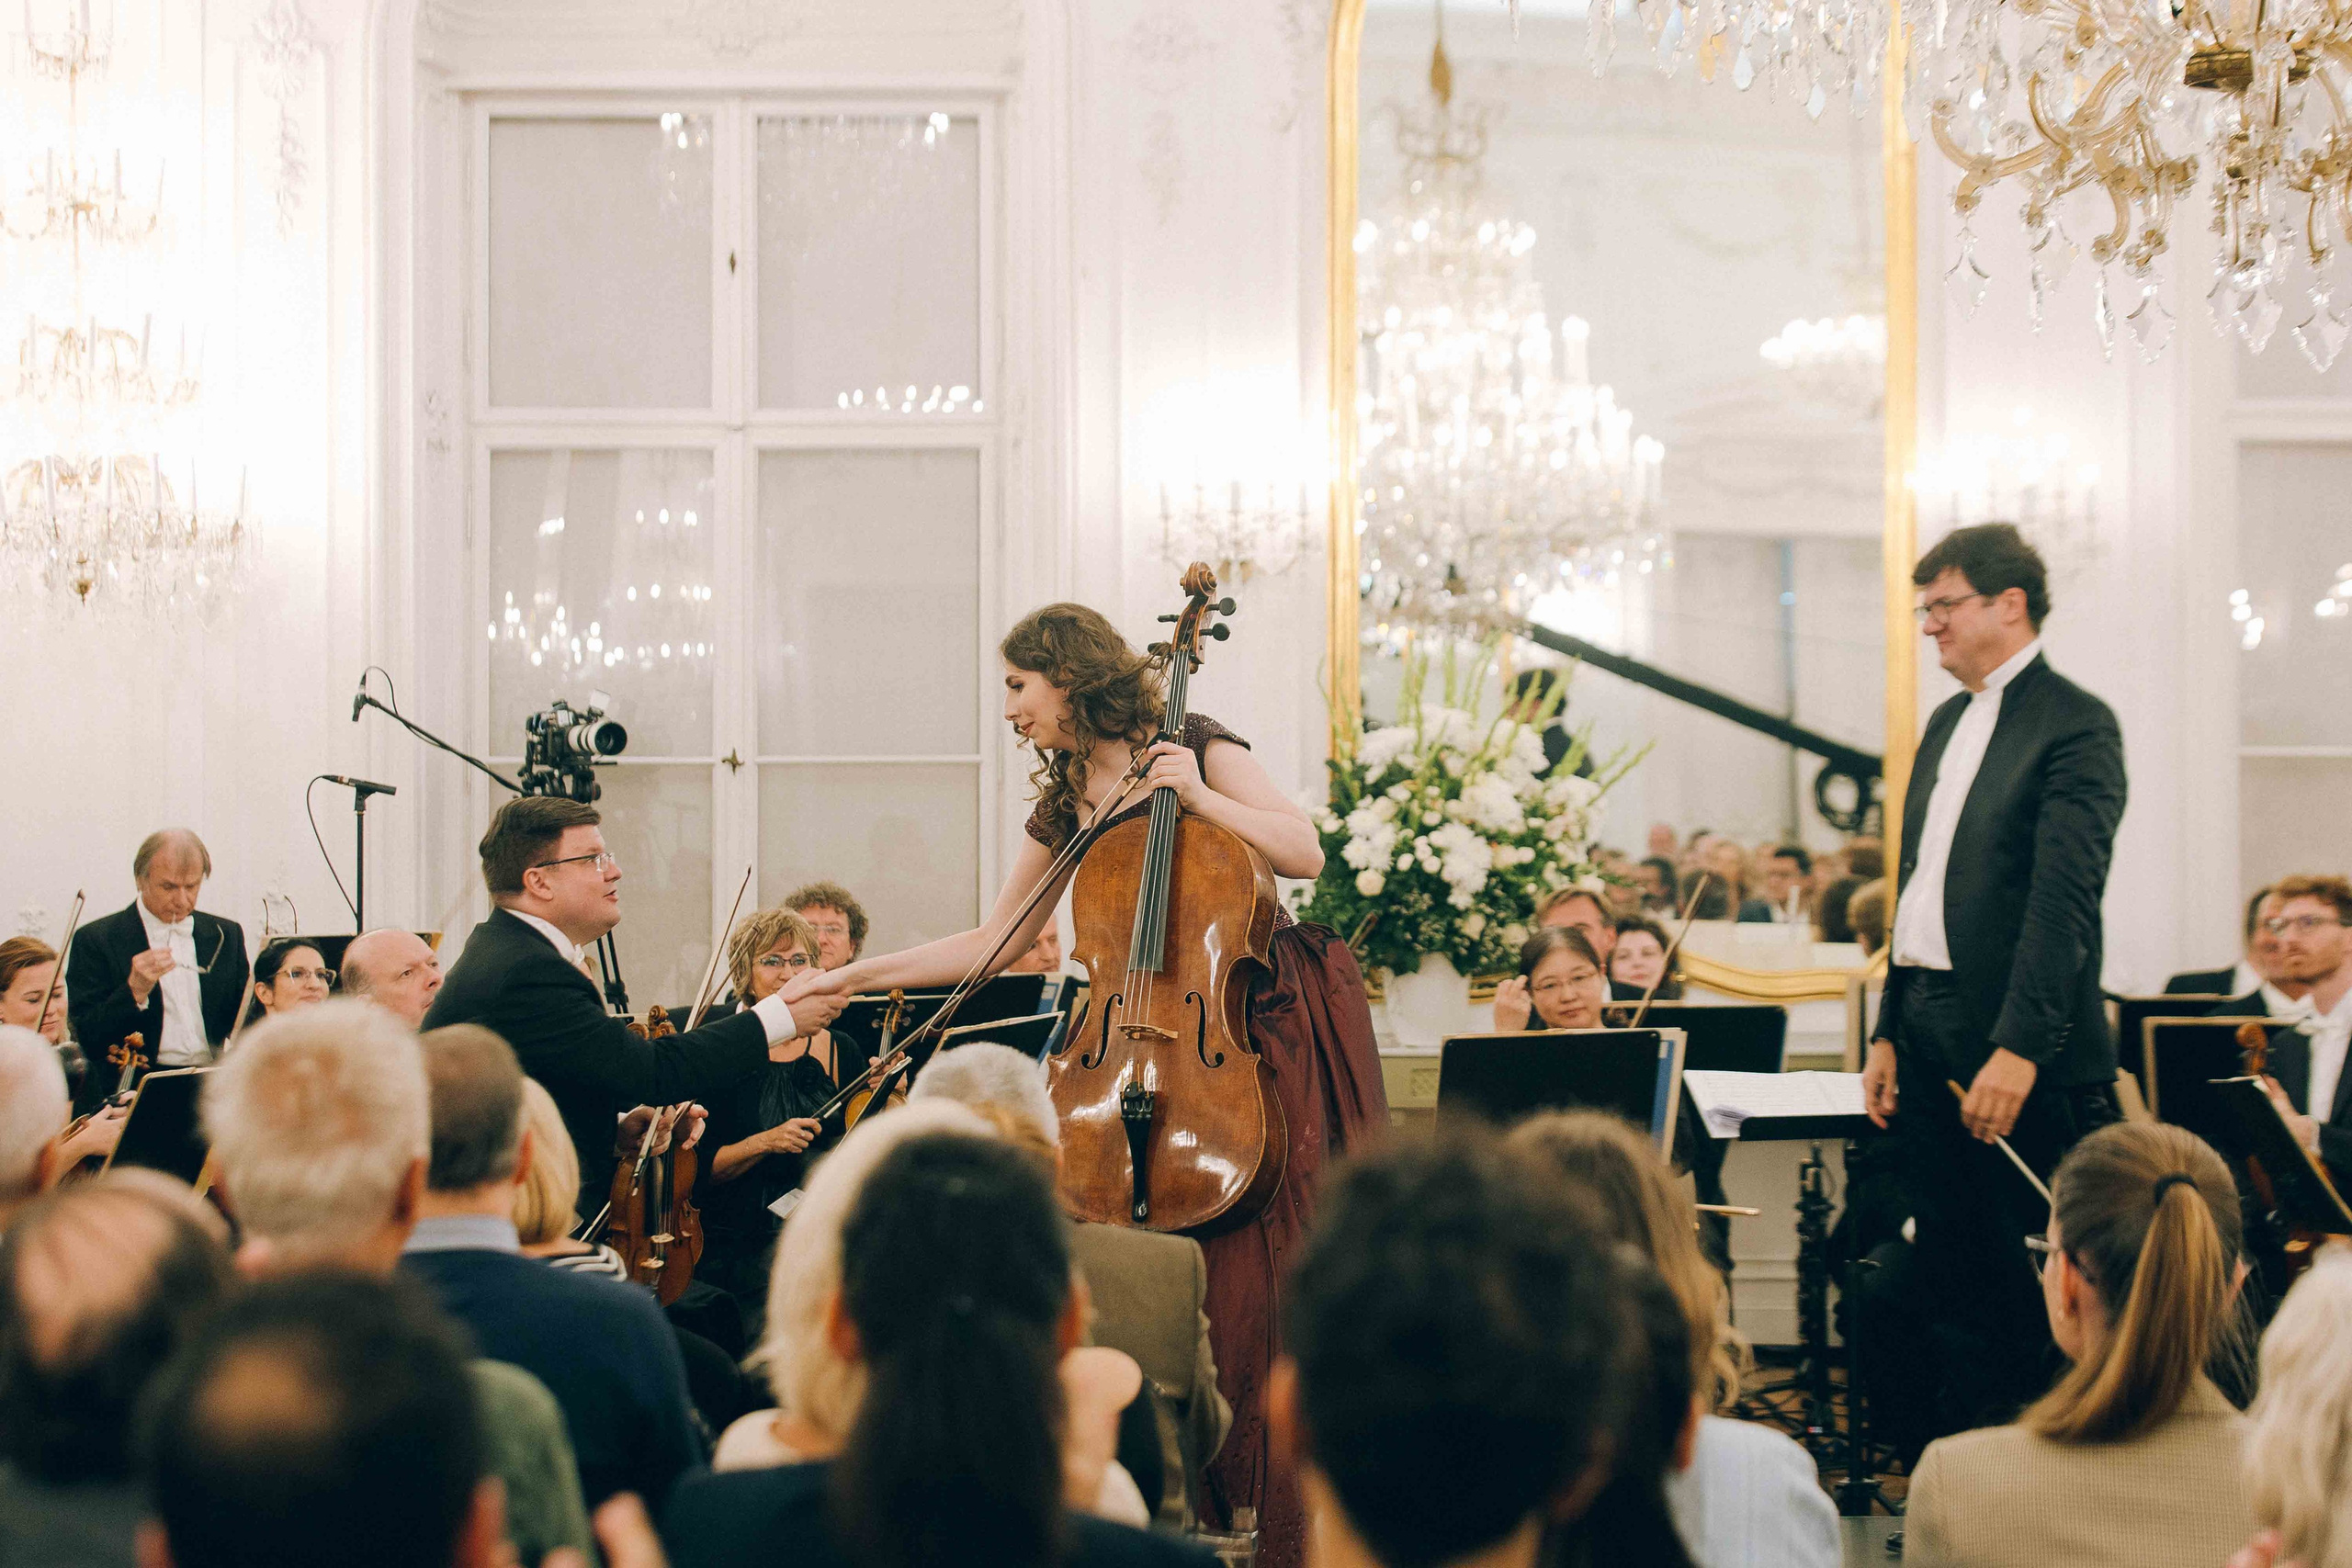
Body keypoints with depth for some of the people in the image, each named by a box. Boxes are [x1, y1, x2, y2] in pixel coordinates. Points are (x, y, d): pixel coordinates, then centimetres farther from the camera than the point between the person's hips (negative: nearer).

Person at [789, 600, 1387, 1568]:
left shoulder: (1193, 746, -4)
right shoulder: (1065, 806, 13)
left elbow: (1304, 853, -12)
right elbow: (996, 942, 18)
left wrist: (1195, 793, -19)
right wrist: (861, 976, 16)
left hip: (1268, 1025, -5)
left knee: (1260, 1269, -10)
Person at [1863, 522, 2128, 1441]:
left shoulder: (2074, 725, -9)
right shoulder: (1948, 723, 17)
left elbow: (2066, 899, -17)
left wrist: (2019, 1049, -23)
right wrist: (1889, 1033, 15)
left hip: (2015, 1052, -8)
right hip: (1929, 1041, 8)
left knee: (2037, 1281, -1)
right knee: (1955, 1271, 11)